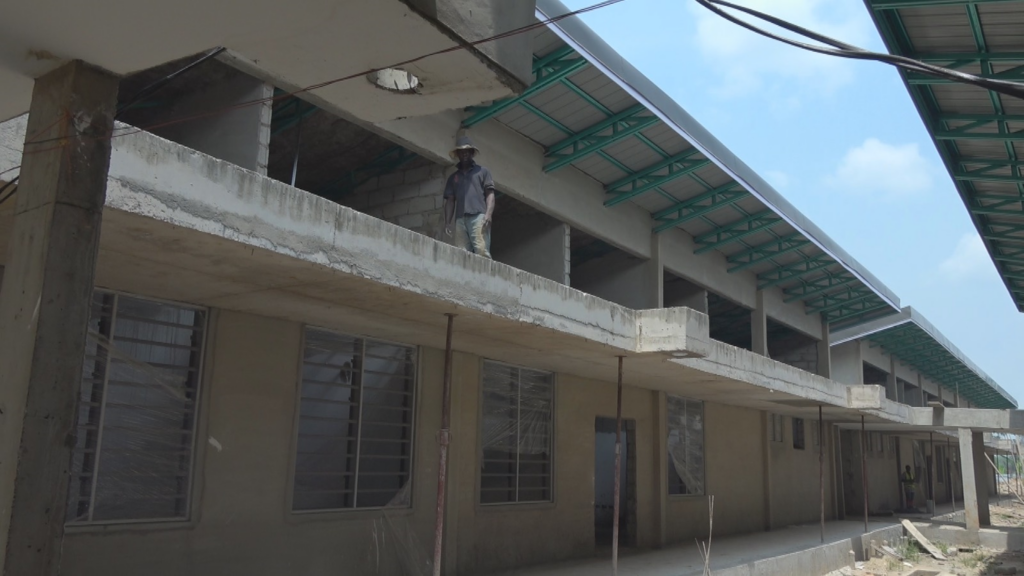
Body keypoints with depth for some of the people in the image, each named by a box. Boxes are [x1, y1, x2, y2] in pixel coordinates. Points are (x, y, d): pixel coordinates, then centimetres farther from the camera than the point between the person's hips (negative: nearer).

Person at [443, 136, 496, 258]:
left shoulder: (482, 171, 17)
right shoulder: (453, 177, 26)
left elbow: (490, 194, 7)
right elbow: (450, 201, 20)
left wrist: (488, 214, -9)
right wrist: (447, 221, 6)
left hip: (478, 216, -3)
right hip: (460, 219, 3)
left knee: (482, 251, -18)